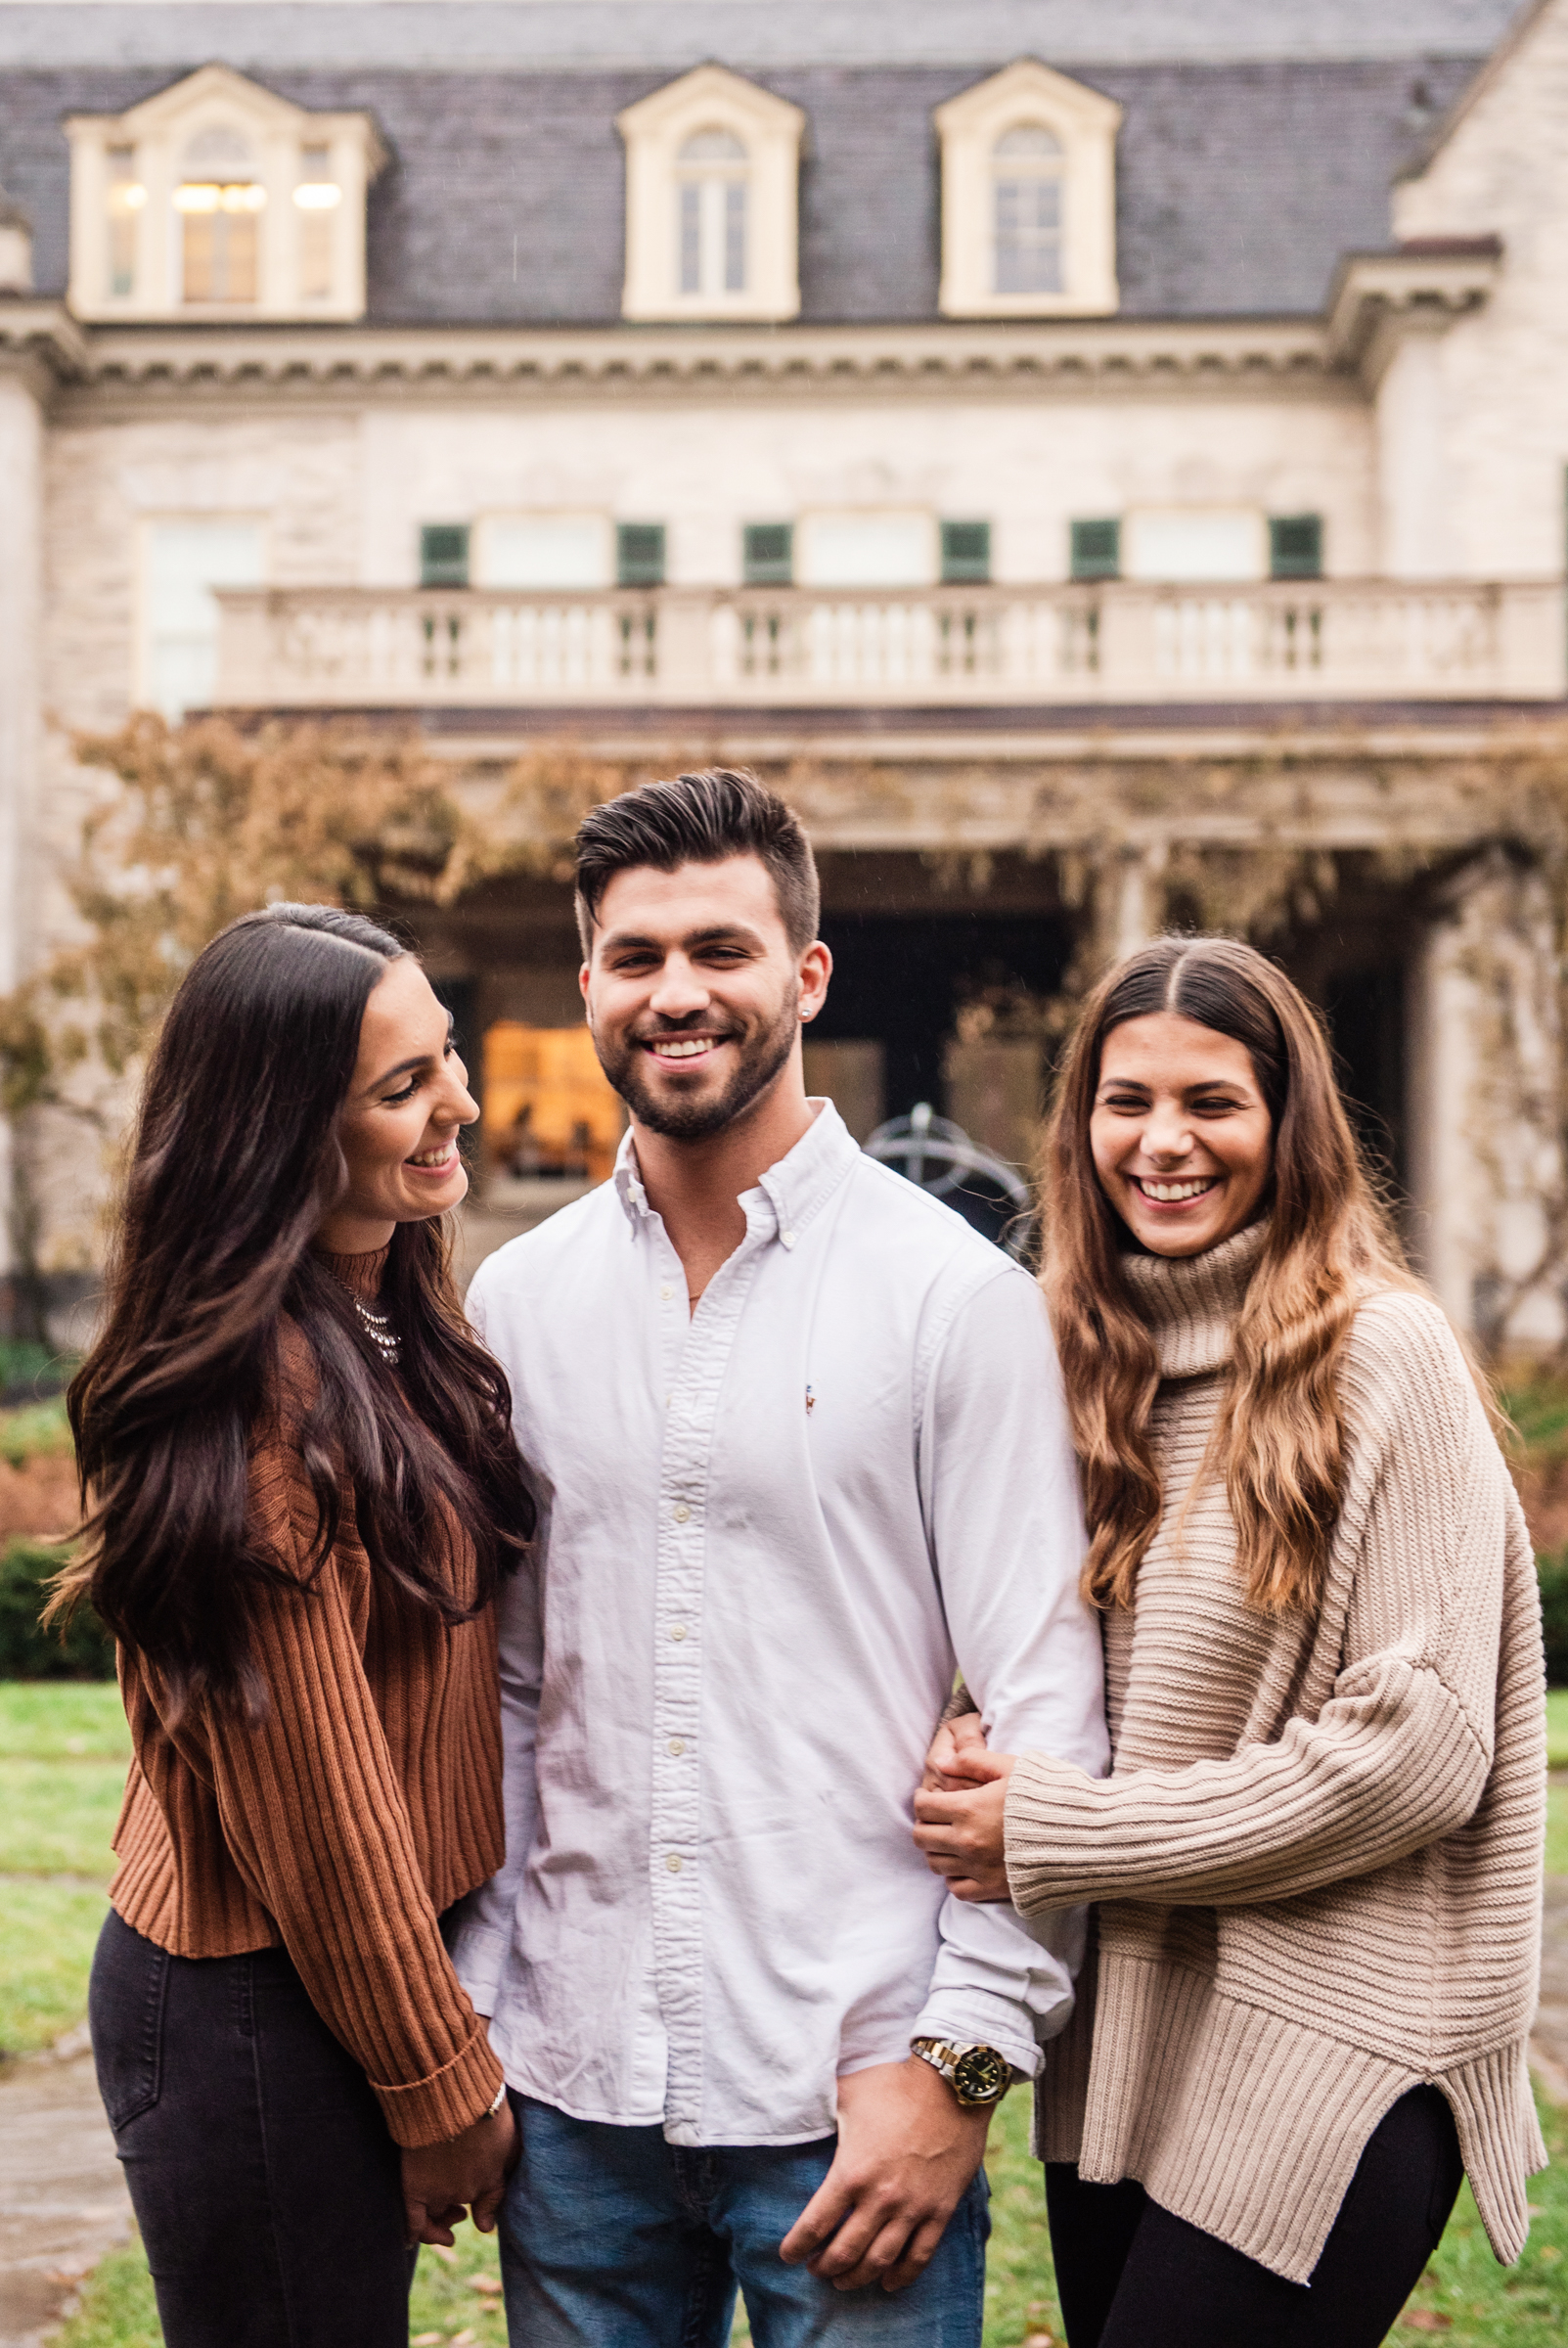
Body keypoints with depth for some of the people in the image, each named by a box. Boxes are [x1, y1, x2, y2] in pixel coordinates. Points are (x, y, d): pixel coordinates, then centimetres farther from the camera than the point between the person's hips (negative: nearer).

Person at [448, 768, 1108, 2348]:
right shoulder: (514, 1302, 6)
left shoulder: (958, 1296, -5)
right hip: (574, 2095, 4)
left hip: (857, 2099, -3)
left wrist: (963, 2061, -11)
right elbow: (493, 1688, 12)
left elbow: (1048, 1713, -7)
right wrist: (462, 2012, 6)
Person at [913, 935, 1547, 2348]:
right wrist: (991, 1760, -6)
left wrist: (1057, 1835, -14)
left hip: (1326, 2061, -6)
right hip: (1120, 2039, 6)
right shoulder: (1104, 1359, 9)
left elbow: (1419, 1744, -15)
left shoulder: (1382, 1355, -11)